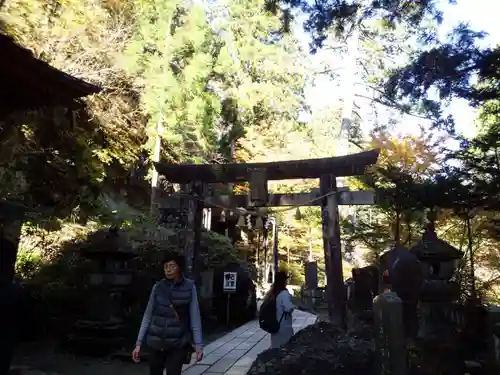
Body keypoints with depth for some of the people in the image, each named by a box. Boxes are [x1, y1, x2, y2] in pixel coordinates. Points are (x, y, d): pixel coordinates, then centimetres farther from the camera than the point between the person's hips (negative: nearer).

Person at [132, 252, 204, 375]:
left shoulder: (189, 287, -5)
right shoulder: (157, 286, -1)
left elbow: (195, 317, -4)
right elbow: (148, 316, 4)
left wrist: (198, 344, -7)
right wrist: (139, 343, 1)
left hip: (178, 344, -2)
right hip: (156, 342, 2)